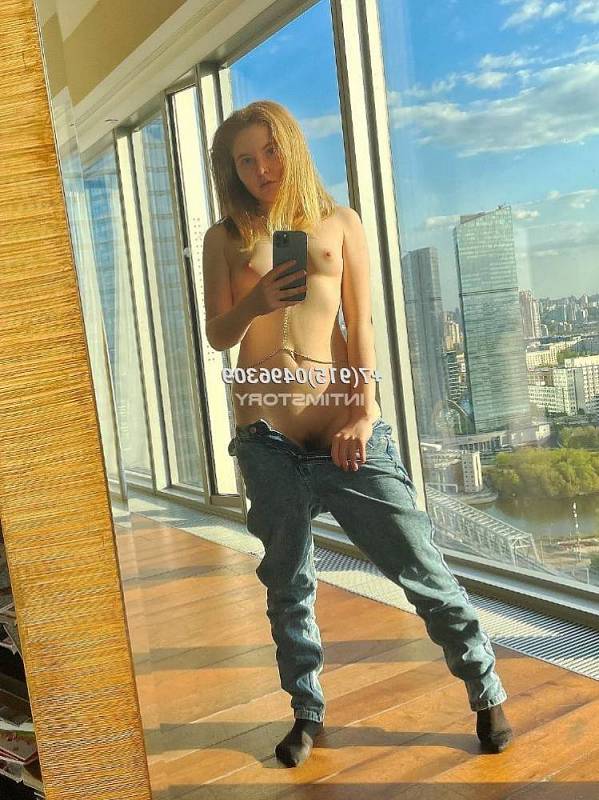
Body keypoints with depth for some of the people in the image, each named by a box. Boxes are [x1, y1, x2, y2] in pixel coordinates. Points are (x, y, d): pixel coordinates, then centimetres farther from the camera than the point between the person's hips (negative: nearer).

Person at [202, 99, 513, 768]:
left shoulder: (338, 223, 8)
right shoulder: (225, 238, 10)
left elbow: (362, 325, 2)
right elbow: (217, 334, 4)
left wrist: (364, 413, -10)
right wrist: (256, 302, -18)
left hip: (342, 424, -1)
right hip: (265, 435, 2)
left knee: (418, 563, 1)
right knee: (287, 582, 11)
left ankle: (487, 693, 19)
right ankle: (307, 712, 28)